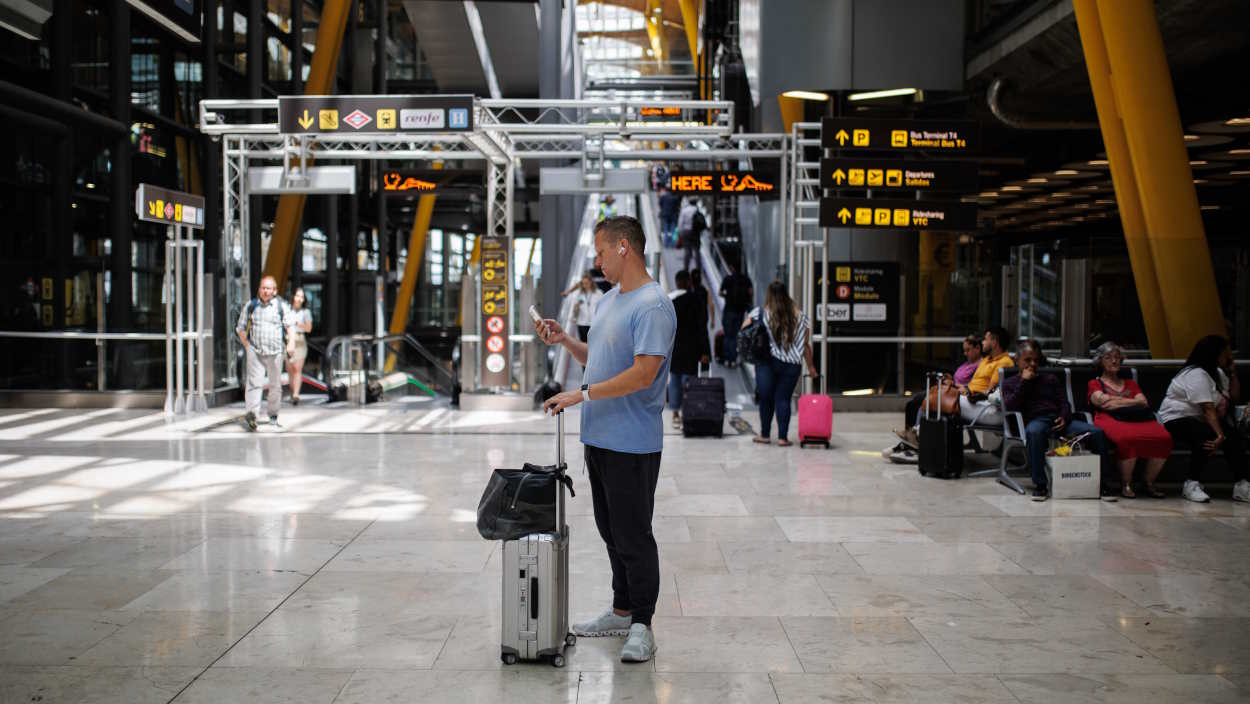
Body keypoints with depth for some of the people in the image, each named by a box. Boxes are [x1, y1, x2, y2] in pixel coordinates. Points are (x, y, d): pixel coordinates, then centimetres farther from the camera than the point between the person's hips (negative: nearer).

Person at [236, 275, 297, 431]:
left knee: (275, 384, 8)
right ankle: (252, 413, -23)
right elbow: (241, 328, 15)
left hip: (275, 352, 1)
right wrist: (246, 345, 6)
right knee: (254, 382, -13)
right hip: (255, 351, 0)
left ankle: (273, 414, 22)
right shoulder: (251, 305, 8)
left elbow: (290, 325, 3)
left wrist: (291, 343, -12)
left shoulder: (281, 306, 5)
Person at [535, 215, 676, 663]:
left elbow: (642, 374, -25)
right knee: (611, 531, 17)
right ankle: (621, 612, 29)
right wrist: (564, 340, 7)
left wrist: (582, 394, -22)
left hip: (632, 444, -10)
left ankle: (641, 625, 11)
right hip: (599, 438, 10)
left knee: (633, 537, -1)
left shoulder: (653, 306, -18)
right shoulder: (608, 300, 14)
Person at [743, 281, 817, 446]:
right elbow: (806, 344, 7)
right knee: (783, 399, 4)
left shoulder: (760, 313, 0)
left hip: (767, 362, -1)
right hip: (792, 364, 1)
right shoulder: (799, 316, 5)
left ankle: (764, 434, 16)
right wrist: (811, 366, 13)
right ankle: (782, 437, -1)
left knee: (766, 398, 10)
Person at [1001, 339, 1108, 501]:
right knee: (1034, 432, -44)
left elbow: (1064, 403, 18)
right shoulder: (1010, 383, 20)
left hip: (1057, 420, 4)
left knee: (1097, 432, -21)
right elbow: (1009, 406, 0)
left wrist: (1064, 417, -5)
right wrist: (1024, 382, 1)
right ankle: (1040, 485, -38)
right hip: (1034, 420, -4)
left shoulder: (1050, 379, 29)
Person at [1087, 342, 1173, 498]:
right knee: (1127, 438, -41)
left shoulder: (1130, 383, 34)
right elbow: (1102, 401, 1)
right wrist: (1130, 401, 8)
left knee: (1163, 438, -30)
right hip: (1110, 420, -4)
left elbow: (1144, 402, 15)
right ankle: (1126, 484, -22)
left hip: (1137, 419, 4)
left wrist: (1117, 401, 3)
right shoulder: (1095, 384, 23)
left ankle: (1149, 483, -14)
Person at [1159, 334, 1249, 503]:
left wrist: (1233, 372, 4)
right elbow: (1208, 409, -27)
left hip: (1199, 420, 9)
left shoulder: (1218, 373, 14)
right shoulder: (1197, 374, -18)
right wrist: (1220, 435, -35)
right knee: (1207, 437, -37)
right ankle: (1192, 484, -26)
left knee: (1235, 437, -16)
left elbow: (1235, 397, 11)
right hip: (1177, 419, -9)